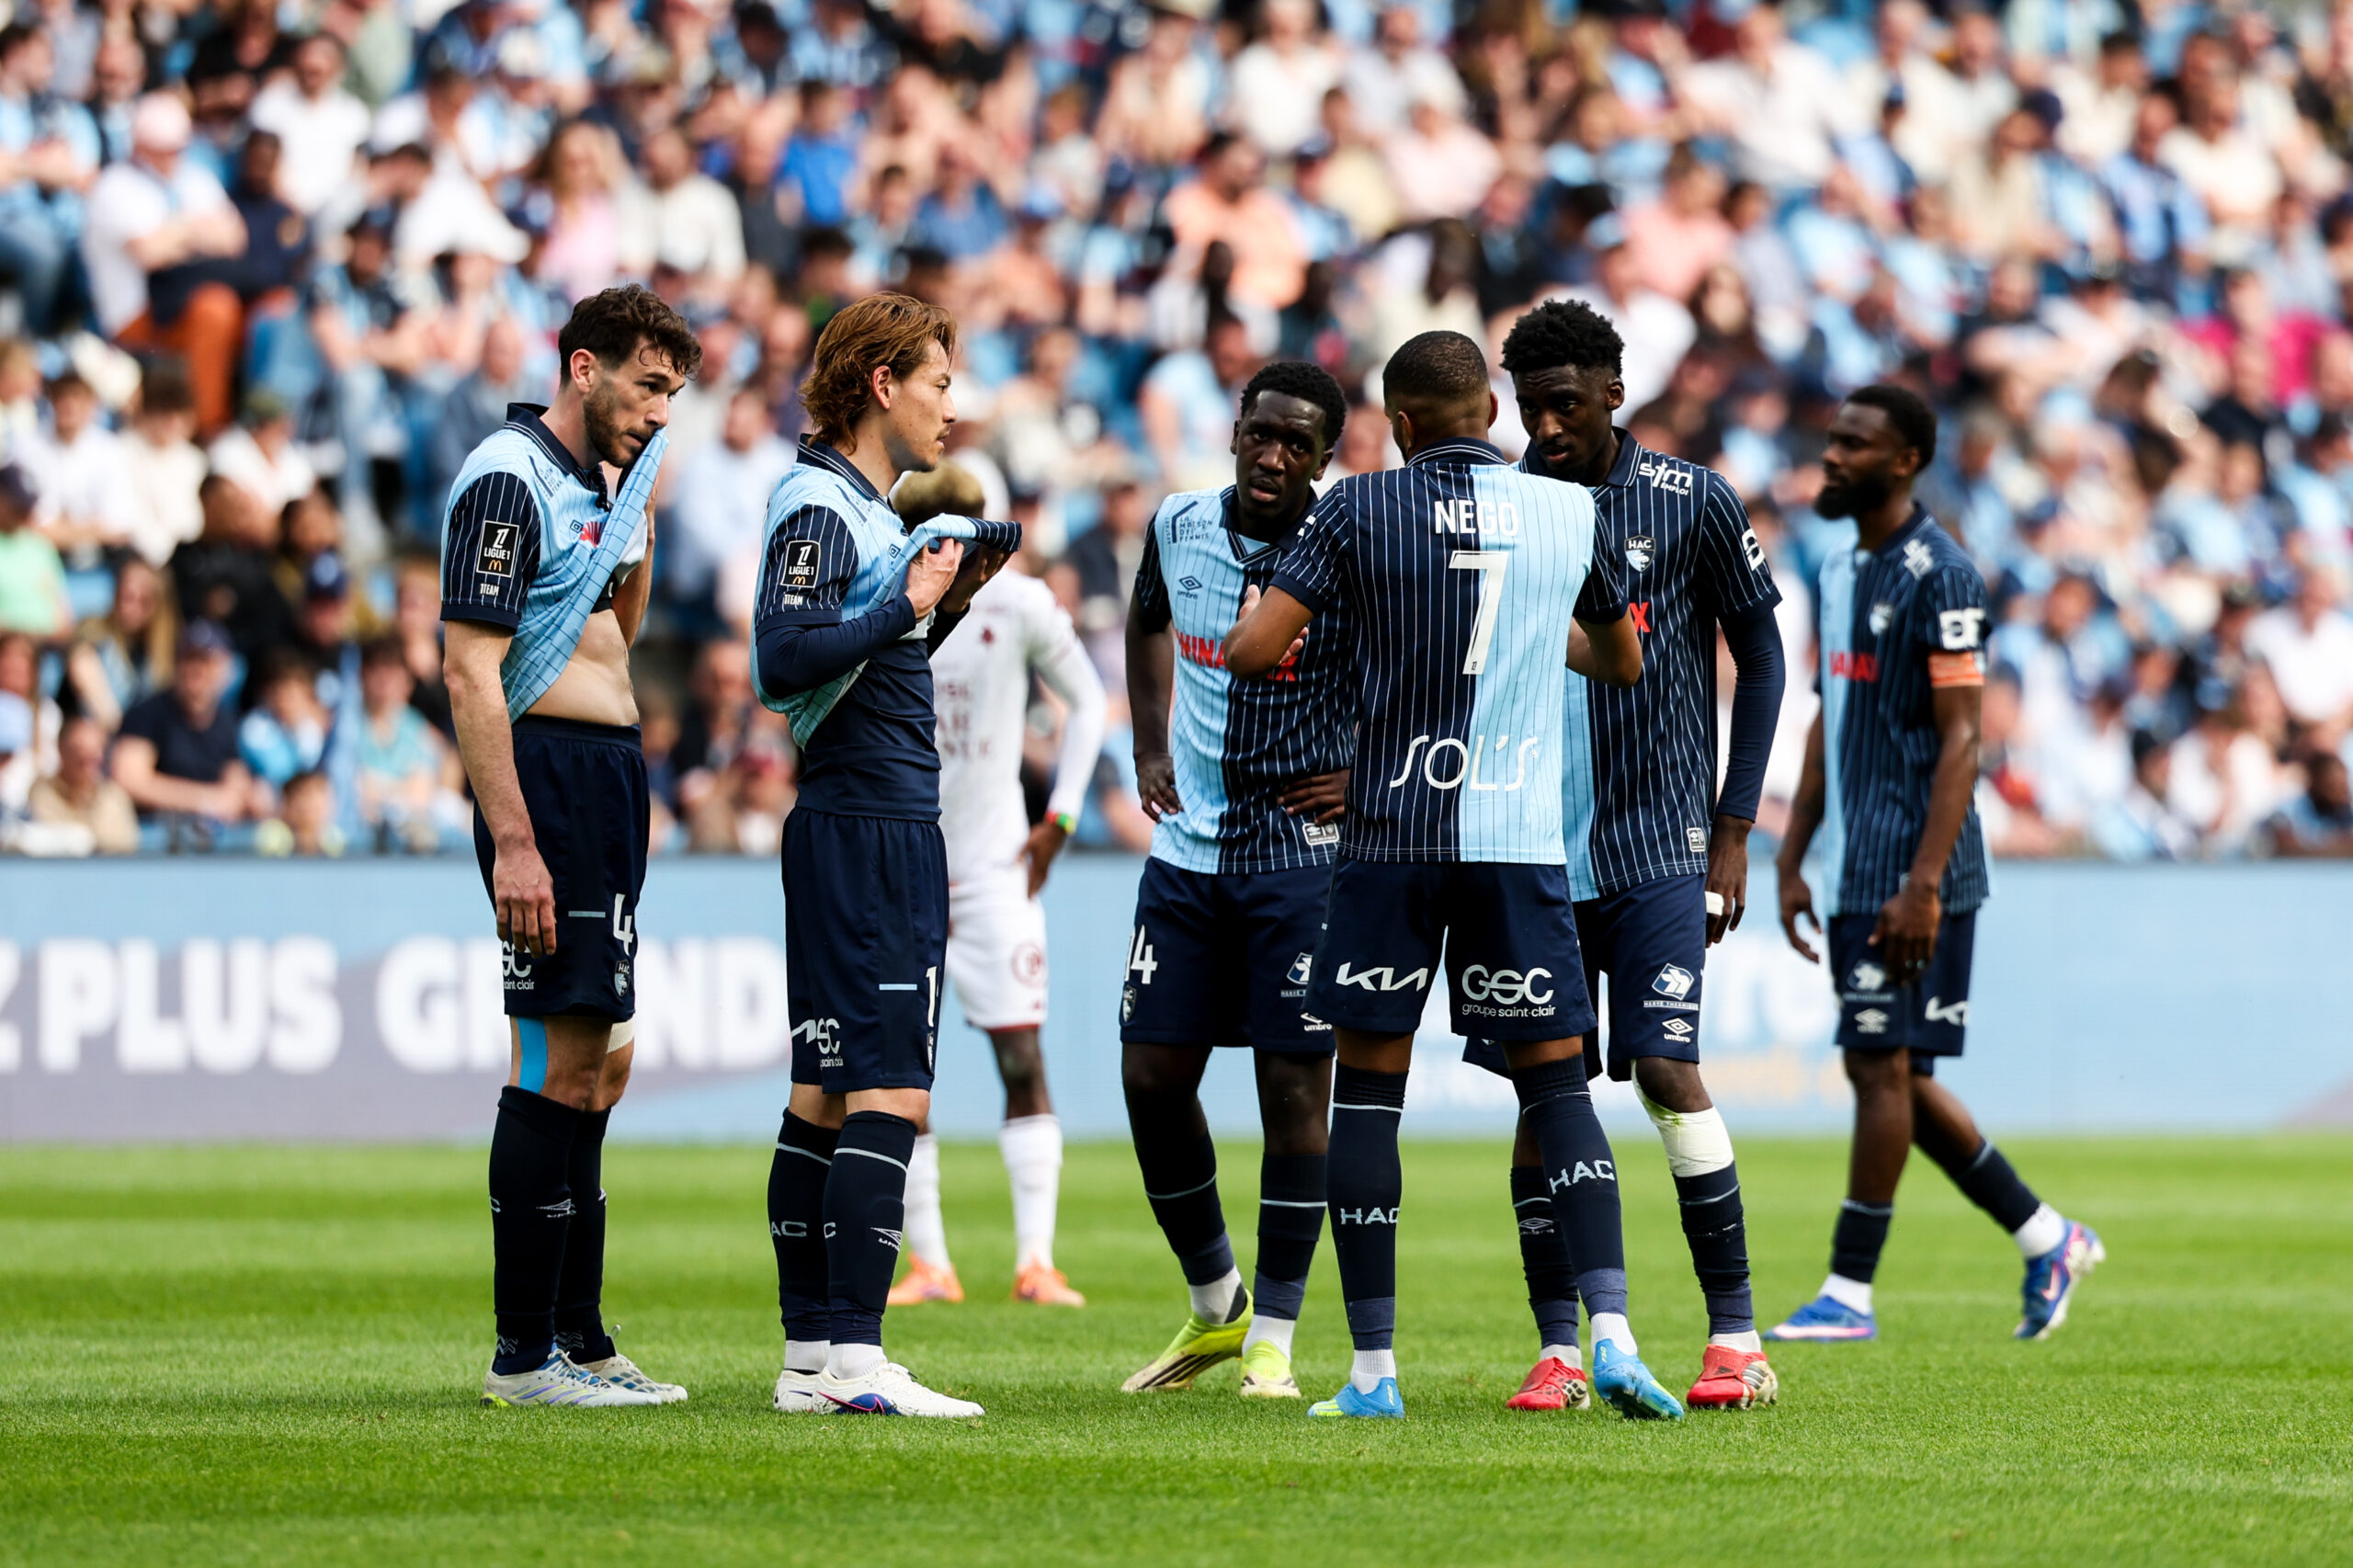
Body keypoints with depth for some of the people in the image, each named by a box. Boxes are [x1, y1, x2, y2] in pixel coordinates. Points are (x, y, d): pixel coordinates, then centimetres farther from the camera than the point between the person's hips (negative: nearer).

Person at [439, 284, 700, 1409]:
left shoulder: (591, 484, 18)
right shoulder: (509, 480, -11)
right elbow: (470, 670, -18)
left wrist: (639, 535, 13)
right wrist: (512, 842, -24)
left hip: (611, 779, 10)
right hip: (548, 777, -10)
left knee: (598, 1065, 12)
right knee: (560, 1064, -10)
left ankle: (577, 1338, 18)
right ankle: (525, 1352, -8)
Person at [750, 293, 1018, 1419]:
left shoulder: (867, 510, 18)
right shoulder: (817, 506, -11)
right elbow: (783, 662, -22)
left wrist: (949, 601, 14)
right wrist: (905, 607, -21)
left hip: (884, 830, 10)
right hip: (865, 830, -10)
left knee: (827, 1094, 10)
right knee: (888, 1094, -14)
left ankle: (811, 1357, 11)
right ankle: (854, 1358, -17)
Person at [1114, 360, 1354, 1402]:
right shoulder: (1180, 526, 3)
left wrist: (1371, 772, -9)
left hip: (1302, 853, -5)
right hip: (1188, 846, 5)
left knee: (1294, 1086, -3)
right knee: (1151, 1077, 3)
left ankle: (1273, 1340, 5)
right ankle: (1216, 1306, 21)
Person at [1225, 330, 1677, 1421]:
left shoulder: (1359, 508, -2)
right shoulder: (1568, 513, 5)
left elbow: (1250, 649, -8)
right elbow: (1624, 663, 22)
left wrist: (1257, 623, 15)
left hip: (1389, 840, -1)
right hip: (1520, 841, 1)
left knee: (1366, 1087, 7)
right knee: (1555, 1083, 6)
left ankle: (1373, 1369, 4)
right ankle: (1612, 1334, -10)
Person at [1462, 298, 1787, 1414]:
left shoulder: (1692, 505, -2)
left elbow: (1760, 659, 6)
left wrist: (1734, 832, 2)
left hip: (1657, 849, -3)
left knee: (1665, 1068, -13)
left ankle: (1736, 1335, -6)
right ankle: (1557, 1349, 6)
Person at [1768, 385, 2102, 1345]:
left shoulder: (1940, 576, -12)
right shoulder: (1840, 573, 15)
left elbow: (1959, 738, -16)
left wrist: (1924, 882, -21)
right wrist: (1792, 861, 18)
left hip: (1912, 875, -9)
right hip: (1853, 870, 9)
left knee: (1881, 1066, -7)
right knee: (1893, 1075, 10)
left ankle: (1849, 1292, -3)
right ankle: (2047, 1240, 21)